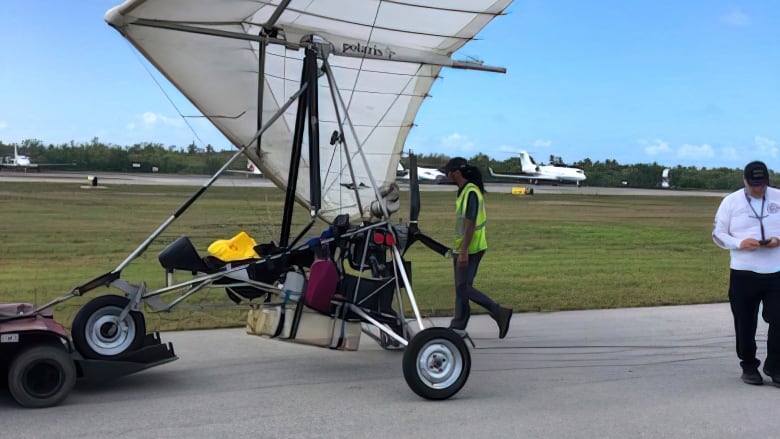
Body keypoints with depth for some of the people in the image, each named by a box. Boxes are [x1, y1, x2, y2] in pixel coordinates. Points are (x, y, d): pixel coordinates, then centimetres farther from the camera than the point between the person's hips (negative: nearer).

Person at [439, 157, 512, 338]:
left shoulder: (471, 193, -17)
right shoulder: (465, 191, 14)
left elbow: (470, 224, -23)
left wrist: (463, 252, -25)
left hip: (470, 249, -10)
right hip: (463, 249, 10)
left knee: (464, 288, -8)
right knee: (461, 288, 11)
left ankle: (499, 313, -4)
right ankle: (458, 327, 17)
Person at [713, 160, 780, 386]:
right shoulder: (731, 202, 1)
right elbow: (718, 234, 2)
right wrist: (740, 243, -15)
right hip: (743, 274, -1)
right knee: (745, 325, 7)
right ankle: (749, 367, 23)